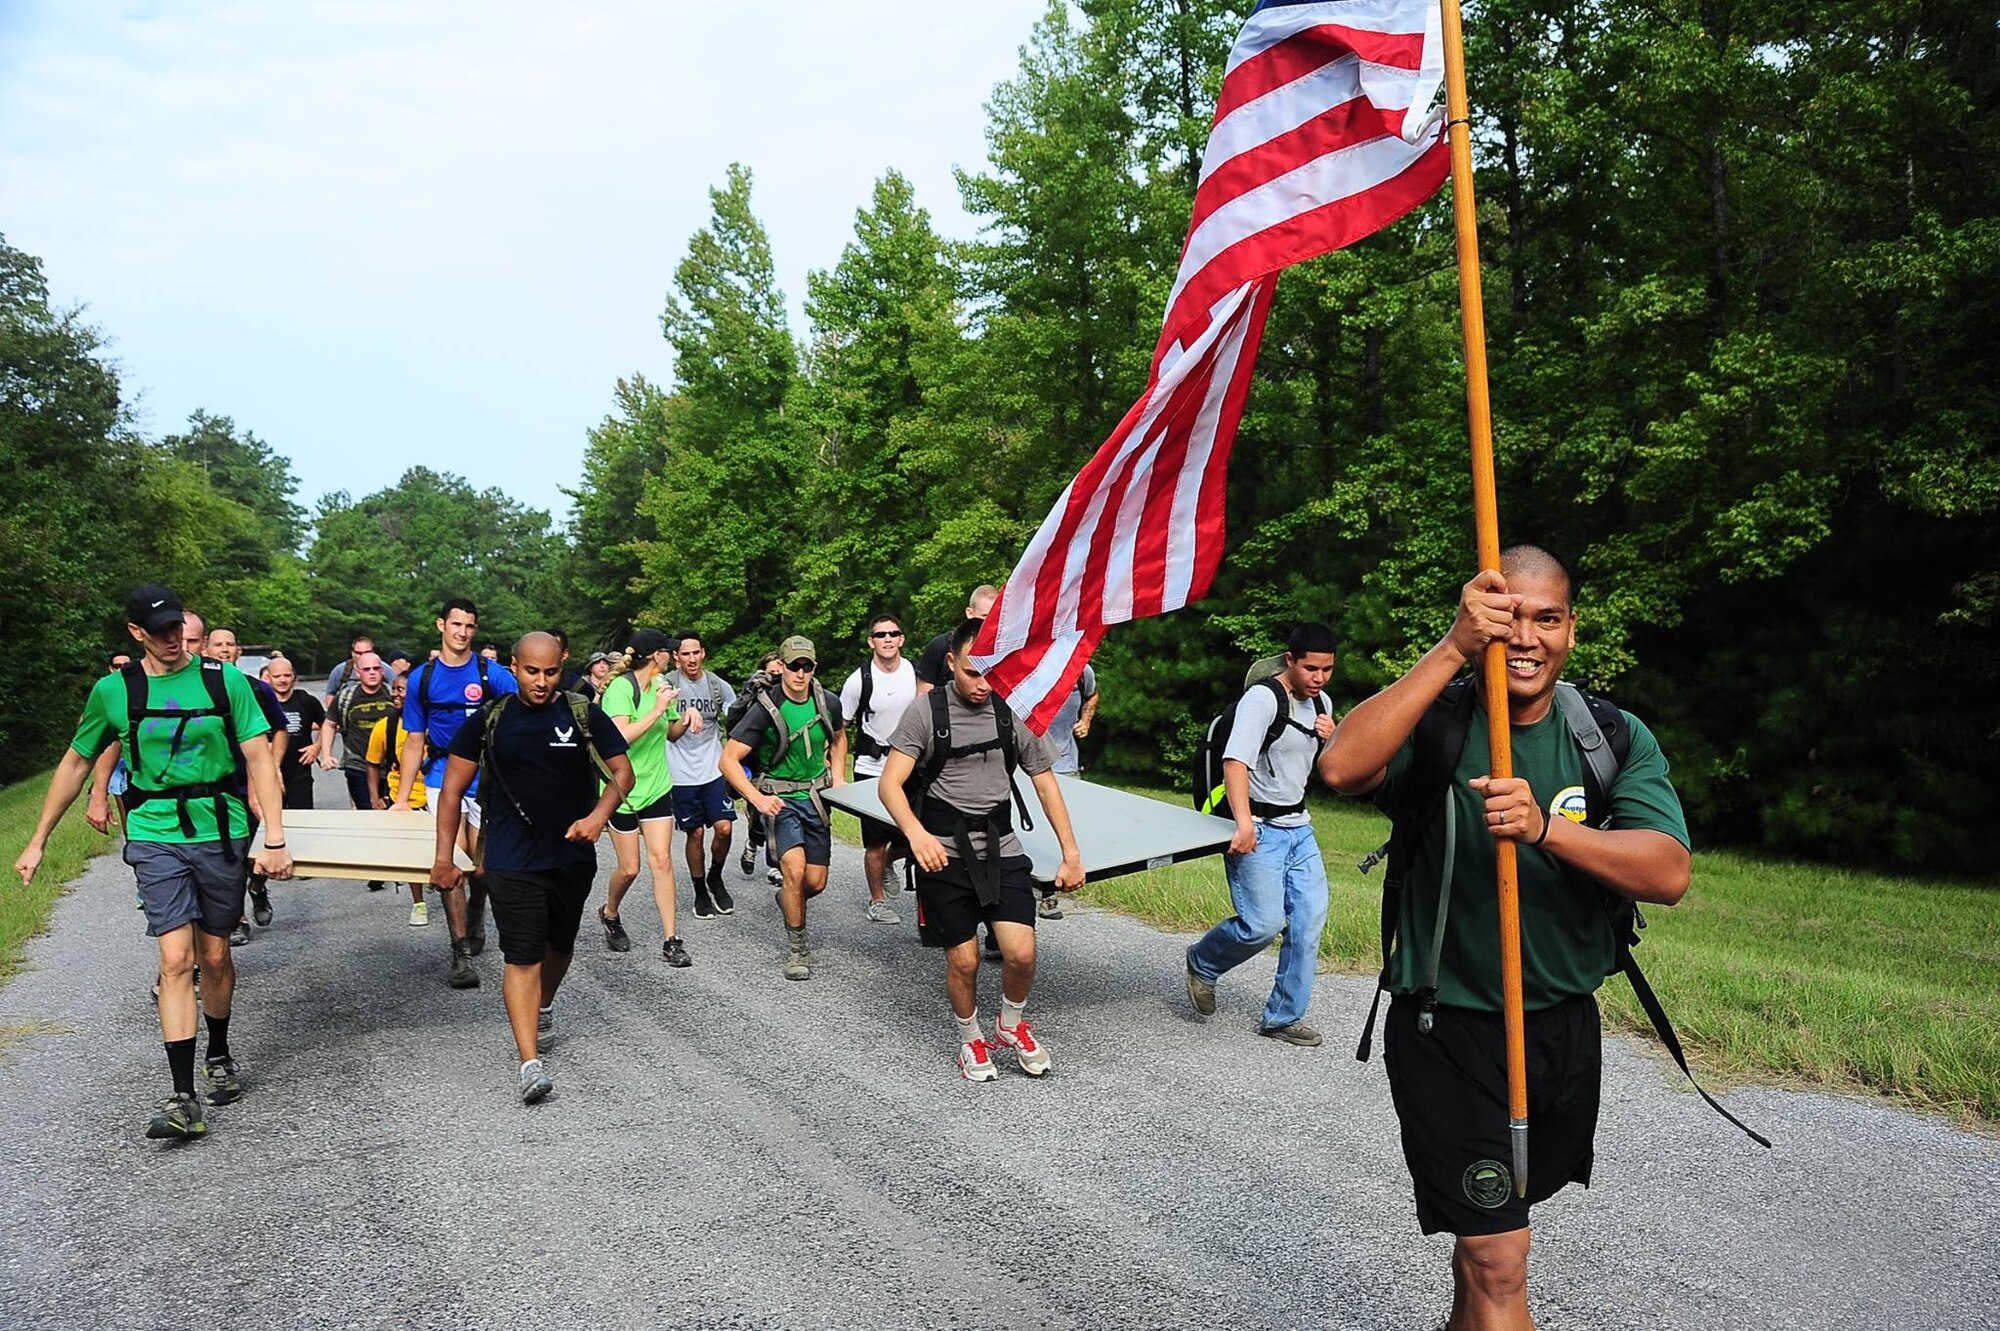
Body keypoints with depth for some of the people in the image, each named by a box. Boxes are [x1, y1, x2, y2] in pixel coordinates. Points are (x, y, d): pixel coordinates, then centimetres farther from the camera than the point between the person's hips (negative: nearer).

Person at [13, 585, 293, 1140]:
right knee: (176, 959, -10)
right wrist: (37, 841, 14)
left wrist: (275, 839, -13)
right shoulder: (114, 691, 1)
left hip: (222, 833, 0)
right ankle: (183, 1099, -8)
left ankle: (219, 1057, 34)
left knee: (215, 956, 11)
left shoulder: (225, 680, -2)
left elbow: (259, 758, -5)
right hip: (156, 838, 0)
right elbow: (75, 763, 13)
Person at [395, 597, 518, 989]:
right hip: (442, 778, 1)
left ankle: (476, 914, 39)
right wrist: (403, 797, 5)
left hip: (486, 780, -1)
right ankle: (461, 951, 2)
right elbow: (414, 741, 8)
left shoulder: (490, 673, -4)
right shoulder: (422, 677, 3)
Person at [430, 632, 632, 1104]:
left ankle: (544, 1005, 50)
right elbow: (453, 788, 3)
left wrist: (597, 817, -17)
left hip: (573, 856, 2)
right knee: (521, 956, -10)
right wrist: (444, 858, -1)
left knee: (560, 943, 21)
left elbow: (622, 772, 1)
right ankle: (529, 1062, -12)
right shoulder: (489, 719, -3)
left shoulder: (585, 715, -2)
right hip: (511, 861, -2)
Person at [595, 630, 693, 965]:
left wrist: (684, 721, -3)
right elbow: (621, 736, -29)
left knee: (662, 860, -2)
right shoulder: (620, 688, -17)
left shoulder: (662, 685, 5)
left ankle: (671, 942, 0)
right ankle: (610, 915, 35)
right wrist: (657, 710, -28)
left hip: (656, 785, 5)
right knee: (629, 868, 3)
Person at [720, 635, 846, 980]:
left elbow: (838, 737, 21)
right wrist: (758, 799, -24)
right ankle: (796, 946, -3)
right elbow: (728, 760, -16)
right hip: (780, 798, -4)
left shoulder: (828, 703, -2)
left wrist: (838, 776, 8)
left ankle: (788, 900, 41)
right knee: (795, 868, -22)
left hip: (816, 797, 4)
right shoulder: (765, 709, -16)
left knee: (816, 882, 4)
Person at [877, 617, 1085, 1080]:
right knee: (963, 959, 2)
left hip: (1001, 849, 2)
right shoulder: (925, 714, -5)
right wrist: (916, 833, -30)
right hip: (944, 853, -2)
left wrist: (1071, 855, 8)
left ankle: (1011, 1025, 22)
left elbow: (1046, 786, 12)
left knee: (1021, 953, -9)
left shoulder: (1015, 715, 5)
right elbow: (890, 784, -11)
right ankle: (970, 1039, 30)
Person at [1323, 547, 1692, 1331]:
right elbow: (1343, 767, -35)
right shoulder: (1437, 725, -12)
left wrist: (1545, 827, -36)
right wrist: (1452, 650, -37)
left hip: (1565, 1024, 4)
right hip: (1449, 1030, -4)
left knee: (1490, 1226, 25)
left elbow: (1668, 875, -19)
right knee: (1498, 1264, -3)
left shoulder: (1615, 738, -3)